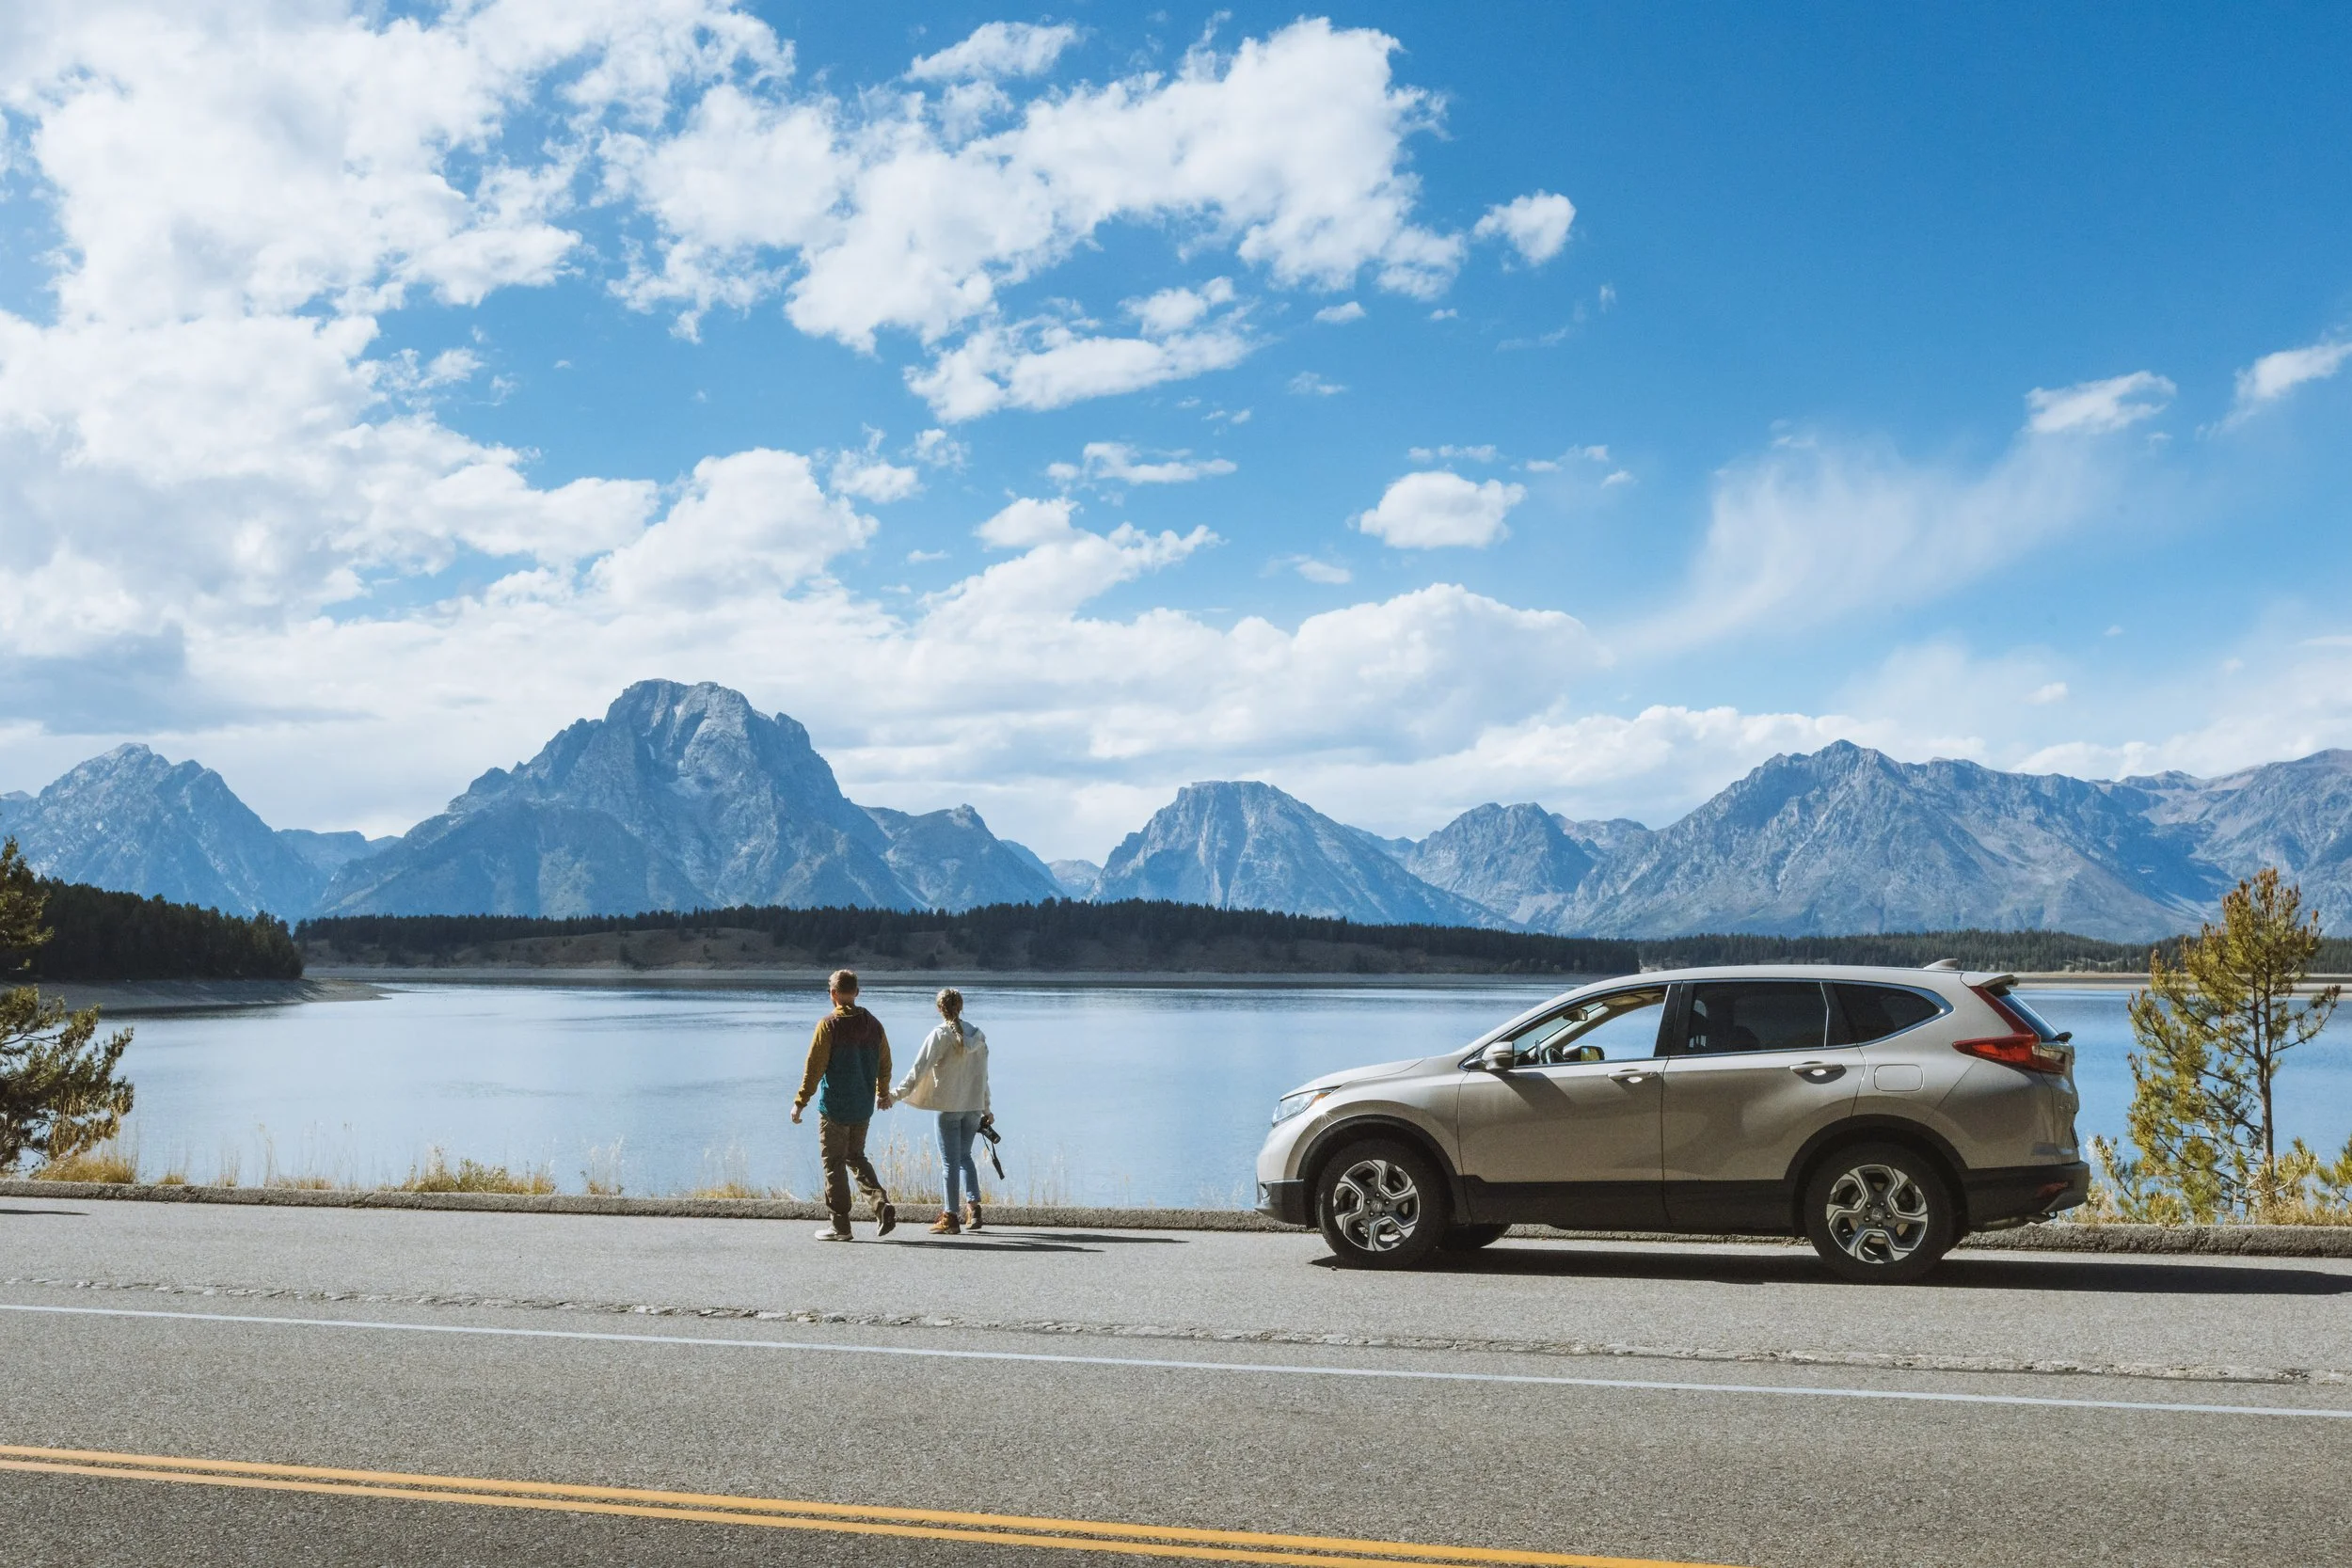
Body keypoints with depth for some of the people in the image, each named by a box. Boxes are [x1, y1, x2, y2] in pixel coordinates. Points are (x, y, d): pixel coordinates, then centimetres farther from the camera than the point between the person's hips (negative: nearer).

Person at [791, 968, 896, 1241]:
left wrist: (800, 1103, -7)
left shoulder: (829, 1025, -12)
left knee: (834, 1164, 4)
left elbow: (814, 1067, -13)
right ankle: (882, 1203, 1)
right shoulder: (873, 1024, 5)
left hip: (834, 1108, -5)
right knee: (856, 1157, 20)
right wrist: (883, 1093, 29)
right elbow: (885, 1064, 13)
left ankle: (840, 1225, 6)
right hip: (864, 1108, 6)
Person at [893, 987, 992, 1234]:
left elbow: (920, 1068, -16)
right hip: (974, 1106, 5)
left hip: (949, 1107, -5)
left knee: (950, 1161, 1)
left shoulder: (940, 1035, -9)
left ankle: (950, 1217, 5)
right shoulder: (978, 1035, 7)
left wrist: (899, 1093, -13)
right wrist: (986, 1108, 20)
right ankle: (974, 1207, 10)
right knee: (964, 1156, 19)